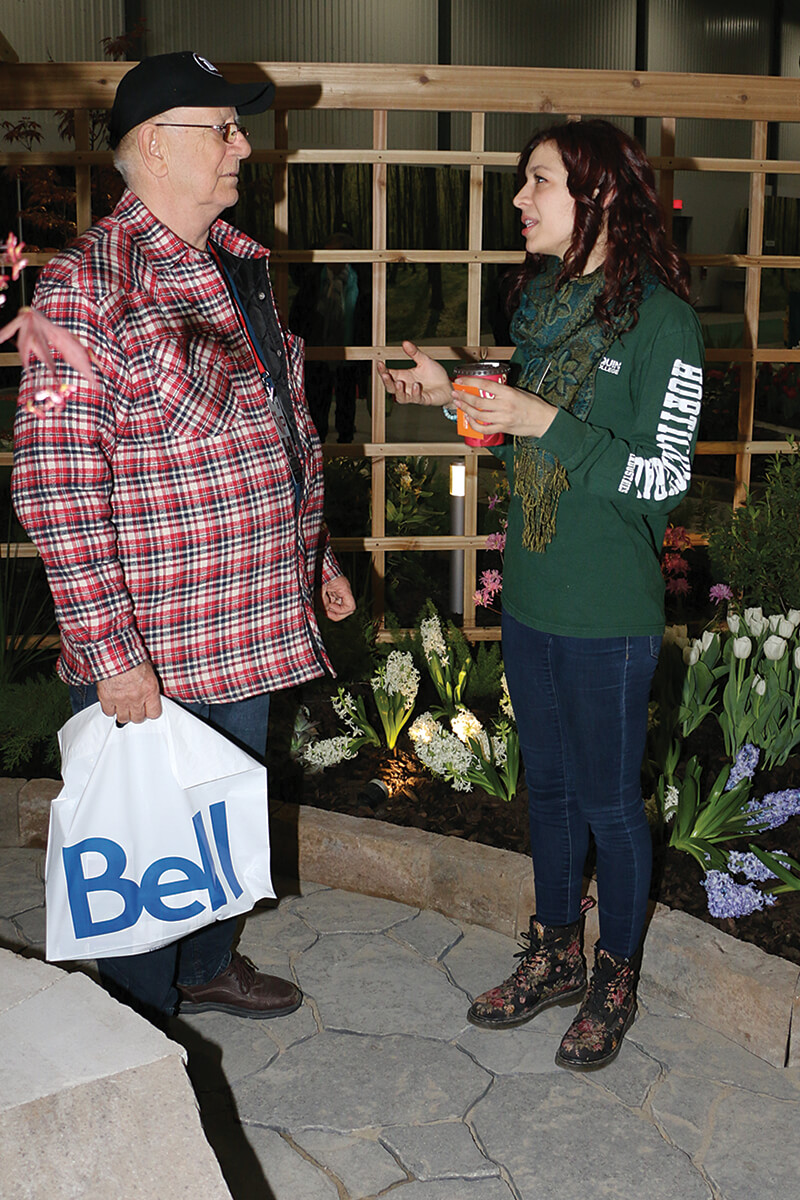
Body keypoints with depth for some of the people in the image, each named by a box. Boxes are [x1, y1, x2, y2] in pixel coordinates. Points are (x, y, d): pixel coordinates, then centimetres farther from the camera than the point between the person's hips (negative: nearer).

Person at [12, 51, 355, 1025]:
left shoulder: (240, 267, 11)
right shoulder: (85, 284, -16)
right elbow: (54, 485, -20)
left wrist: (315, 558, 19)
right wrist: (109, 648, -23)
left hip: (250, 625, 8)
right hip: (148, 653, -8)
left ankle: (209, 965, 46)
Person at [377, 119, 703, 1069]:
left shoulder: (659, 318, -14)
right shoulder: (538, 299, 8)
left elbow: (663, 474, -16)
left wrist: (545, 422, -23)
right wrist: (452, 394, 2)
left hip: (608, 611, -7)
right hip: (528, 596, 7)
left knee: (608, 800, 8)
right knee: (547, 784, 19)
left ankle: (617, 977, 30)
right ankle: (553, 955, 38)